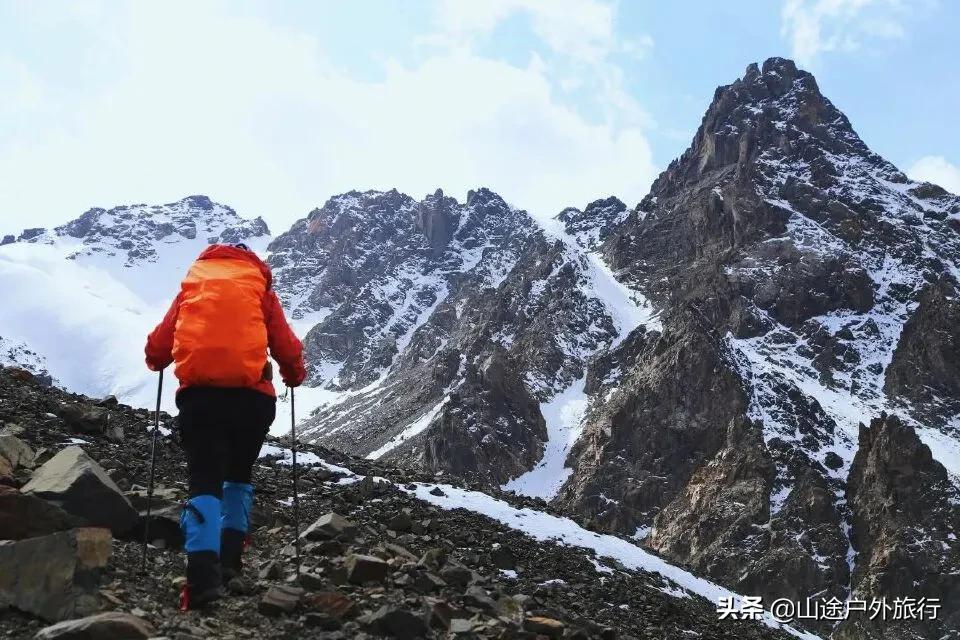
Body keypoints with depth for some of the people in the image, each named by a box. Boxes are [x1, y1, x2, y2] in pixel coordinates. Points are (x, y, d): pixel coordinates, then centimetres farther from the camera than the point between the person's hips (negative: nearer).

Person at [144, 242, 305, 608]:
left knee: (205, 481, -1)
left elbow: (158, 347, 15)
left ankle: (203, 574, -18)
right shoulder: (260, 290, 15)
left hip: (198, 393, 0)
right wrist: (294, 376, 32)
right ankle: (228, 560, 14)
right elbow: (287, 348, 11)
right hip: (251, 394, 0)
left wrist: (157, 361, 38)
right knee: (238, 475, 21)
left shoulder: (190, 286, 17)